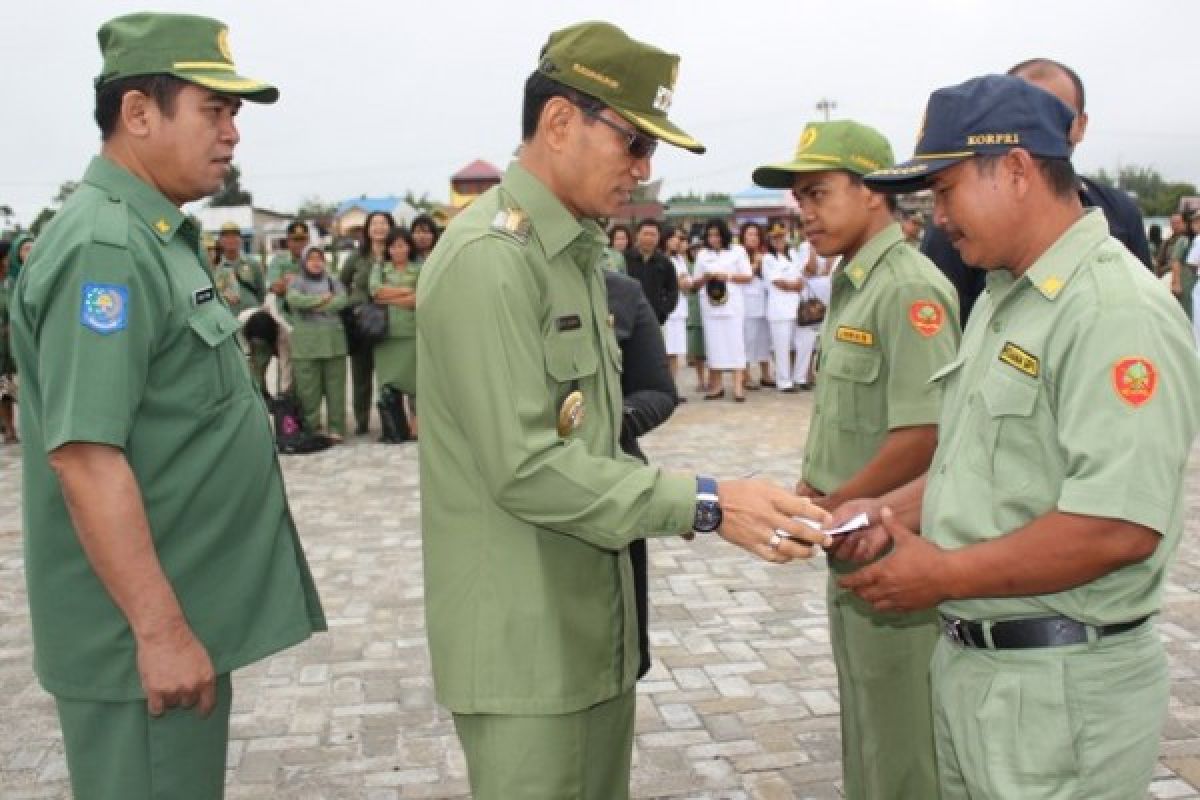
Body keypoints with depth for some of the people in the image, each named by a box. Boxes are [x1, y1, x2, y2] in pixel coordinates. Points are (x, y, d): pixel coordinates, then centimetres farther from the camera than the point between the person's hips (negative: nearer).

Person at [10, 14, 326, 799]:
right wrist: (160, 628, -23)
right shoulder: (105, 249, -20)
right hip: (146, 633, -9)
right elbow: (85, 456, -25)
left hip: (189, 614, 9)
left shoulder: (154, 238, 11)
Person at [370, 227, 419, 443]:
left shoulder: (419, 270, 8)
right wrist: (407, 290, -4)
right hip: (387, 333, 2)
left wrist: (390, 298, -5)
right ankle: (395, 430, 6)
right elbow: (376, 291, -3)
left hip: (412, 333, -2)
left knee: (413, 379, -3)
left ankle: (415, 426, 5)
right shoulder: (379, 268, 15)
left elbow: (419, 299, -6)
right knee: (388, 382, -1)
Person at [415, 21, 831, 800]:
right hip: (524, 640, -9)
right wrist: (705, 503, -23)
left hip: (593, 622, 9)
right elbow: (528, 468, -23)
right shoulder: (488, 258, -18)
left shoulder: (579, 252, 13)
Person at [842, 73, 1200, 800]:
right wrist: (893, 511, 4)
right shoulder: (1004, 299, 11)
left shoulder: (1118, 311, -19)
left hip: (1064, 686, -8)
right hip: (971, 659, 9)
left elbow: (1120, 527, -27)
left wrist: (946, 575, -19)